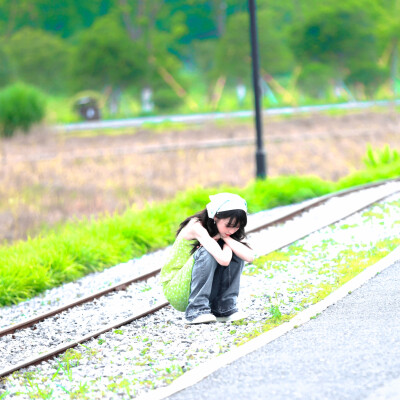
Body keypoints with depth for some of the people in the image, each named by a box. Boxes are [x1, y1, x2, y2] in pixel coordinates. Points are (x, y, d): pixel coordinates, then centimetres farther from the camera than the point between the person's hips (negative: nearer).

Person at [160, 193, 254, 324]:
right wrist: (227, 244, -18)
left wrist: (227, 238, -18)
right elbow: (223, 259, -37)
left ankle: (223, 308, -9)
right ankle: (196, 310, -28)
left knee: (236, 255, -9)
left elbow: (250, 256, -16)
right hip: (175, 292, -7)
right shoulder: (196, 227, -23)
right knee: (207, 253, -30)